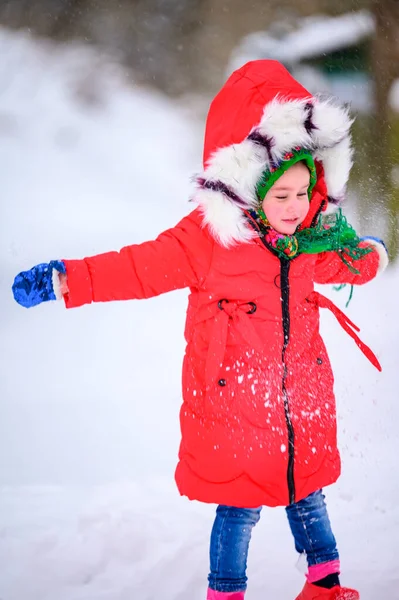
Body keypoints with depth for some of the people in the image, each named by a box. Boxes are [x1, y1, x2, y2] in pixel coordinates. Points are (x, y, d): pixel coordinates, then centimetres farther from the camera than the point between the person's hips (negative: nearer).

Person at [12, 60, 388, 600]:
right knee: (239, 505, 1)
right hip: (233, 403, -5)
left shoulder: (312, 240, 5)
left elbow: (345, 266, 29)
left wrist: (365, 257, 13)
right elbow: (140, 267, -16)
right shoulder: (209, 238, -13)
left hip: (302, 397, 5)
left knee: (307, 496, 17)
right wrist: (67, 280, -23)